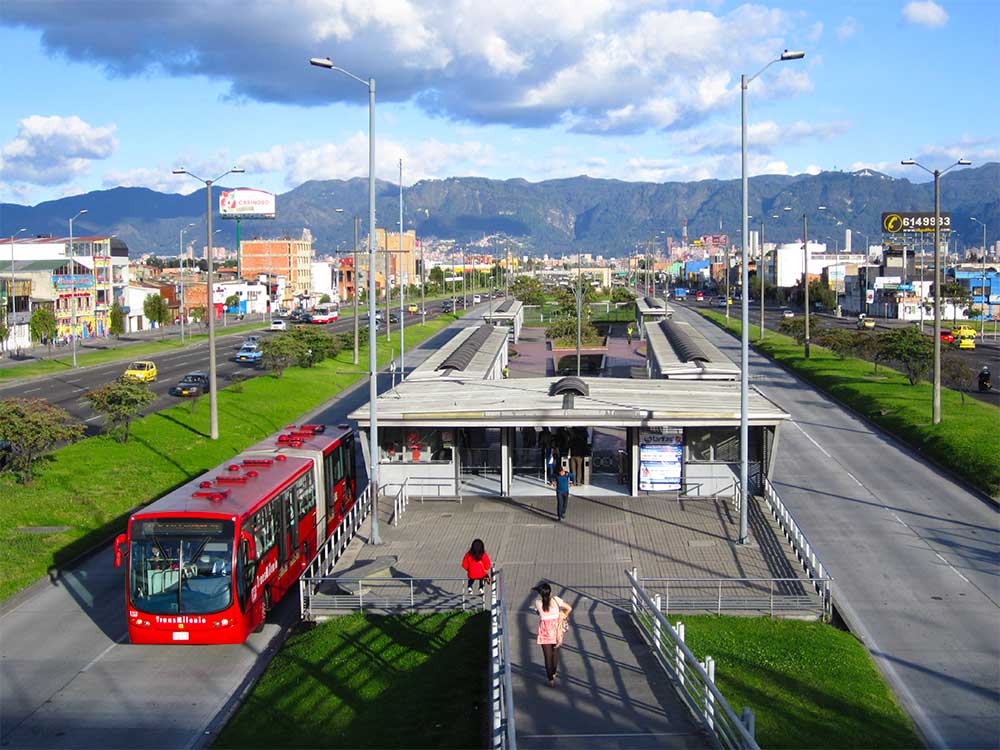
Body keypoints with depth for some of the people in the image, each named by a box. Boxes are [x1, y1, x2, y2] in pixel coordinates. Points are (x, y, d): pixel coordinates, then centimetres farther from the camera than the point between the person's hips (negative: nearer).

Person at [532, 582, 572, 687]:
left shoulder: (537, 602, -13)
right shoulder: (555, 600, -12)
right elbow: (569, 608, -6)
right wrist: (563, 616, 9)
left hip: (544, 630, -1)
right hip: (556, 629, 1)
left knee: (547, 655, 5)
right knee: (555, 652, 24)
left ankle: (551, 679, 5)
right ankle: (554, 672, 41)